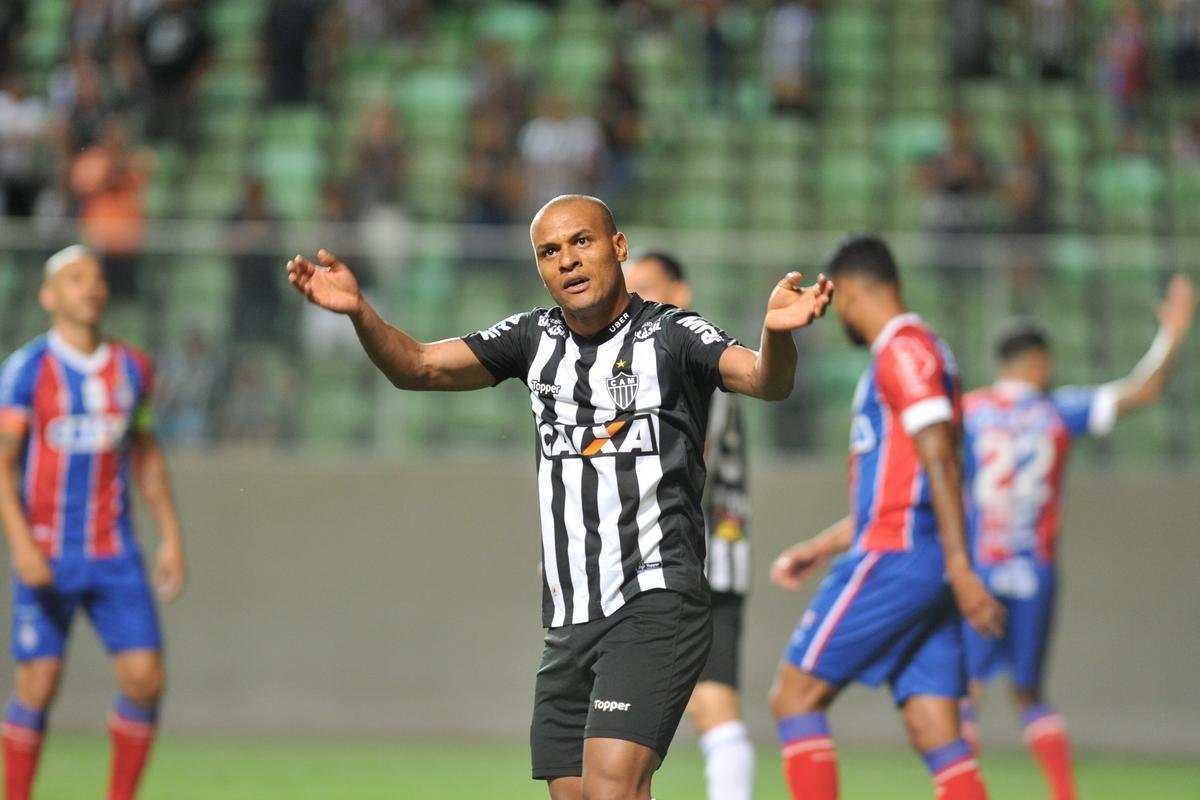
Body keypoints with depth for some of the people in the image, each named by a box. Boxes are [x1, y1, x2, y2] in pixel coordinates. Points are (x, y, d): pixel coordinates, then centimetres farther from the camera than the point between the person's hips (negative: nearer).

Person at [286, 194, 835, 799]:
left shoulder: (670, 336, -5)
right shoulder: (535, 337, 11)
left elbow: (762, 379, -21)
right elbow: (418, 367, 9)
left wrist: (776, 335, -44)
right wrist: (358, 312, -11)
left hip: (653, 607, -6)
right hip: (568, 621, 6)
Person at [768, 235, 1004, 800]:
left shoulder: (903, 350, -8)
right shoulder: (918, 352, 23)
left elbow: (940, 463, -18)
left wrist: (960, 569, -24)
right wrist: (820, 549, 32)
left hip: (892, 561, -9)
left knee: (794, 695, -3)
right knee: (935, 734, 1)